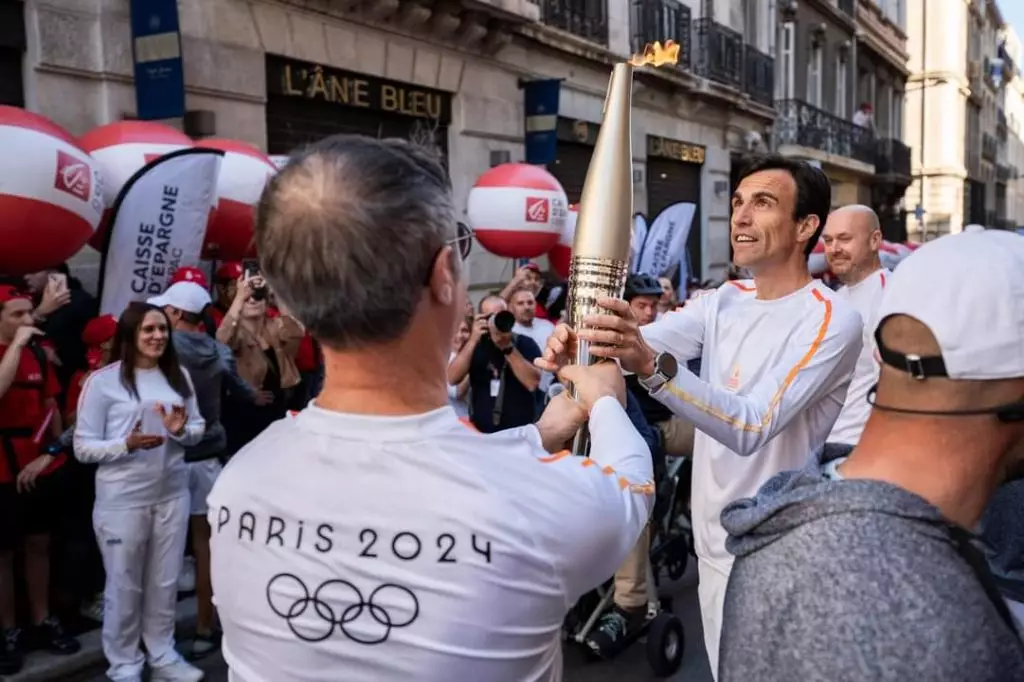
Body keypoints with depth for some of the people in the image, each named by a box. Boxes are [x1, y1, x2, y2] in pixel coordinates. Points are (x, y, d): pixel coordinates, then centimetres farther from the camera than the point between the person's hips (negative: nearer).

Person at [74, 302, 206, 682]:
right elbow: (83, 447, -9)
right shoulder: (103, 380, -9)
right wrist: (126, 444, -25)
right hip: (122, 499, -4)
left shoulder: (179, 376, 4)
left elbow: (198, 429, 10)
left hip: (172, 492, 4)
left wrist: (181, 430, -12)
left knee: (165, 582, 15)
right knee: (124, 586, 8)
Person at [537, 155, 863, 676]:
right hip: (713, 545, 7)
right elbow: (643, 340, -12)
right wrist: (580, 342, -35)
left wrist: (651, 365, -45)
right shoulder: (724, 301, 4)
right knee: (724, 671, 23)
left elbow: (752, 427, -30)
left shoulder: (832, 320, -18)